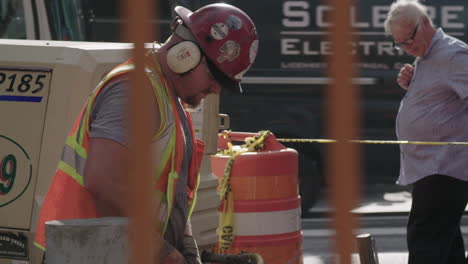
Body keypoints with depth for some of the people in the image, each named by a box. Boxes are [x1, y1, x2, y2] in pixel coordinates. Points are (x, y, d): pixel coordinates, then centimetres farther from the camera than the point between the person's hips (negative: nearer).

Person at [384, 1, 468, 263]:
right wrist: (410, 85, 11)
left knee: (424, 241, -14)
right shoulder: (423, 59, 19)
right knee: (446, 242, 16)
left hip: (445, 168, -11)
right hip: (430, 166, 11)